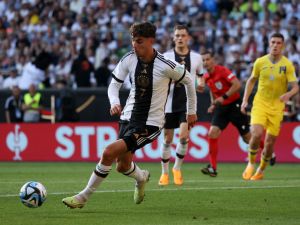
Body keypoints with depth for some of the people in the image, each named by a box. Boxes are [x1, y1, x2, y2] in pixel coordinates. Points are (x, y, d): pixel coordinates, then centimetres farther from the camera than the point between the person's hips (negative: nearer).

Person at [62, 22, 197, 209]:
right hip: (129, 118, 6)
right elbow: (115, 84, 6)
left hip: (151, 123, -5)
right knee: (123, 166, 11)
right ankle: (142, 177, 48)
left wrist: (192, 111, 9)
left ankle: (84, 197, -8)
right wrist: (114, 102, -16)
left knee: (110, 152, -20)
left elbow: (189, 81, 0)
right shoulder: (129, 60, -6)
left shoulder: (166, 66, -17)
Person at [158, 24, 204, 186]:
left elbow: (200, 75, 21)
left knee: (183, 136, -15)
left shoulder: (196, 57, 5)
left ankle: (177, 168, 7)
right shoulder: (166, 57, -1)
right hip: (170, 104, 0)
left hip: (187, 103, 0)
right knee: (167, 139, 5)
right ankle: (165, 173, 20)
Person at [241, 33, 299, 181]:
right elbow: (251, 81, 14)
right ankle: (251, 164, 2)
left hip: (277, 107, 0)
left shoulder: (287, 65, -5)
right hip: (260, 103, 0)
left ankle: (261, 171, 24)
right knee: (256, 134, -22)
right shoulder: (260, 62, 0)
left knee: (270, 142, 2)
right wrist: (245, 100, 7)